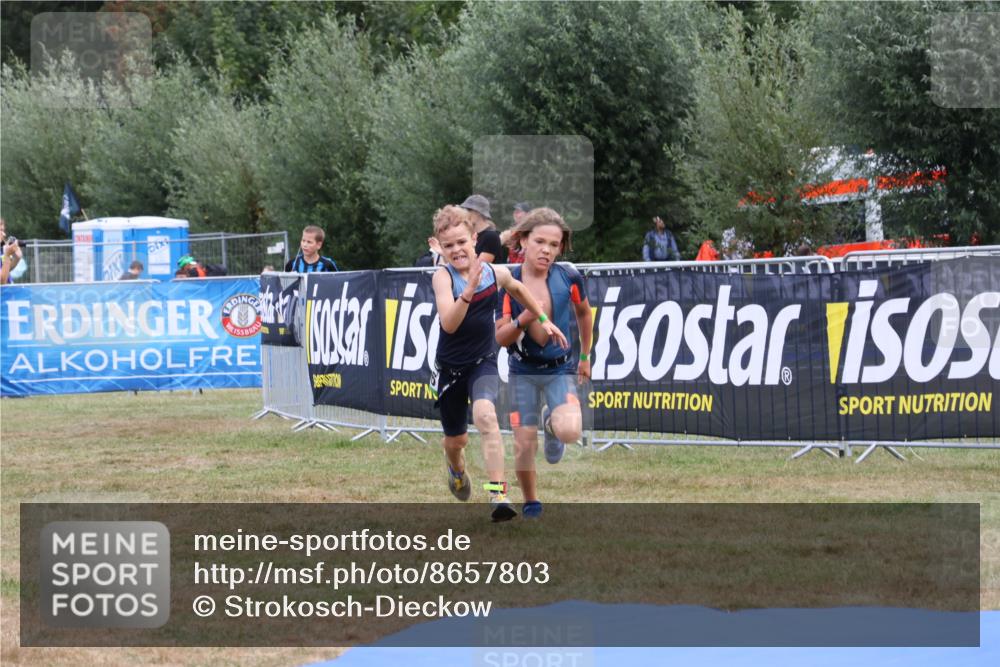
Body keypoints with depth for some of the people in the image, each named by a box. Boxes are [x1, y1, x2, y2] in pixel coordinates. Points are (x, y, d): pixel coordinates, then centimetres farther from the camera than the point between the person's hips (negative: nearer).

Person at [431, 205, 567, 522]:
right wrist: (469, 291, -46)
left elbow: (518, 289, 18)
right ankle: (457, 471, 52)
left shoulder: (495, 273, -8)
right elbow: (449, 324, -32)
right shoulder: (443, 277, -18)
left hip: (483, 362, 0)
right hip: (451, 366, 0)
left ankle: (498, 494, -32)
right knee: (456, 439, 14)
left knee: (485, 415, -29)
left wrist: (542, 319, 22)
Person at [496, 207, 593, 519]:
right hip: (523, 371, 0)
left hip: (560, 368, 0)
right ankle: (530, 503, 26)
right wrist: (523, 320, -31)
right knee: (524, 445, -1)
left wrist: (585, 356, 17)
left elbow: (584, 313, 10)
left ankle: (553, 423, 13)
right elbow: (501, 338, -12)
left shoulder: (569, 277, -11)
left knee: (569, 431, -26)